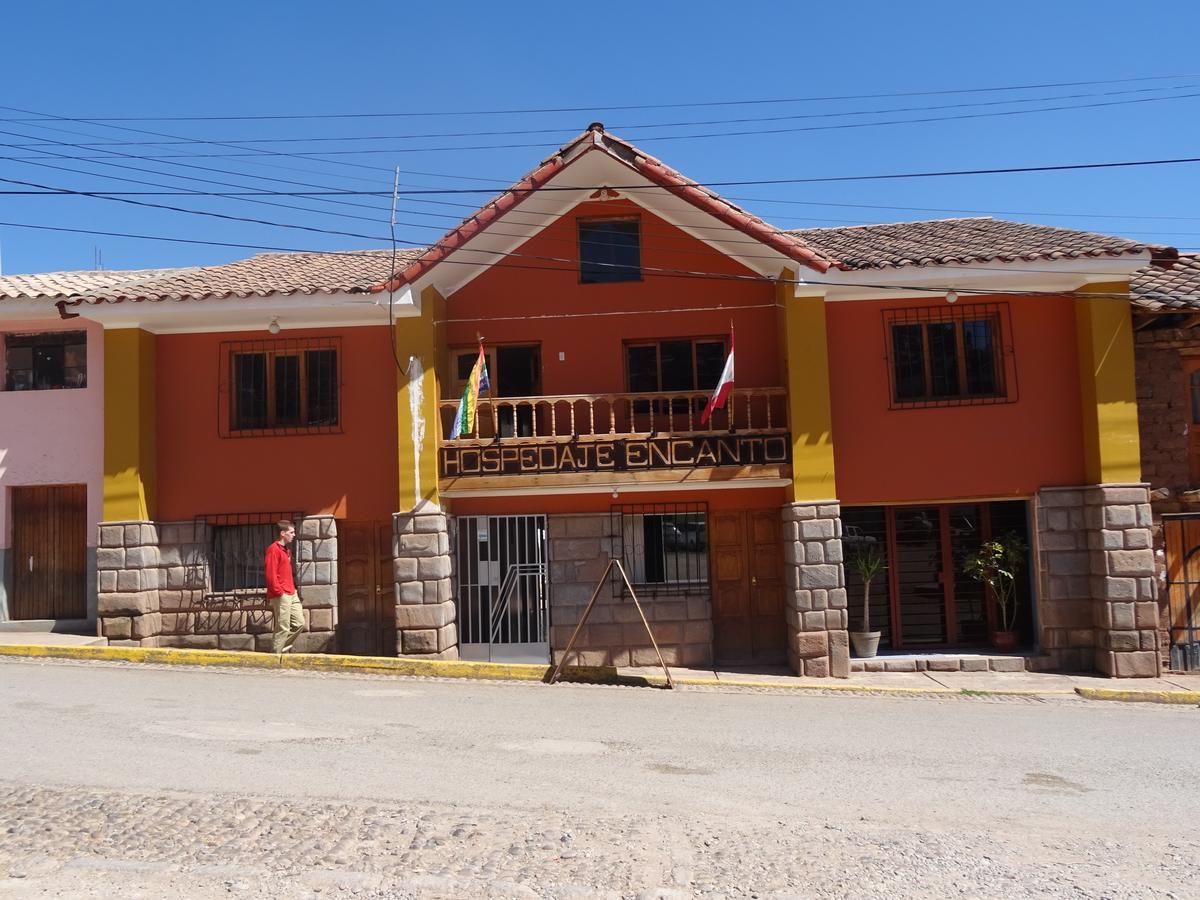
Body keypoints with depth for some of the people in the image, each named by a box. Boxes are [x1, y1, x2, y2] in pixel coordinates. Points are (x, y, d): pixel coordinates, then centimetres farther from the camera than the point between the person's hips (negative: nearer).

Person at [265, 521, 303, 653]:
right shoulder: (274, 549, -12)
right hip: (281, 596, -9)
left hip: (292, 594, 9)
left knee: (299, 623, 9)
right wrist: (279, 592, -18)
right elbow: (271, 574, -17)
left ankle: (283, 648, 22)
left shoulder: (286, 550, 18)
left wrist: (293, 588, 15)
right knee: (283, 628, -6)